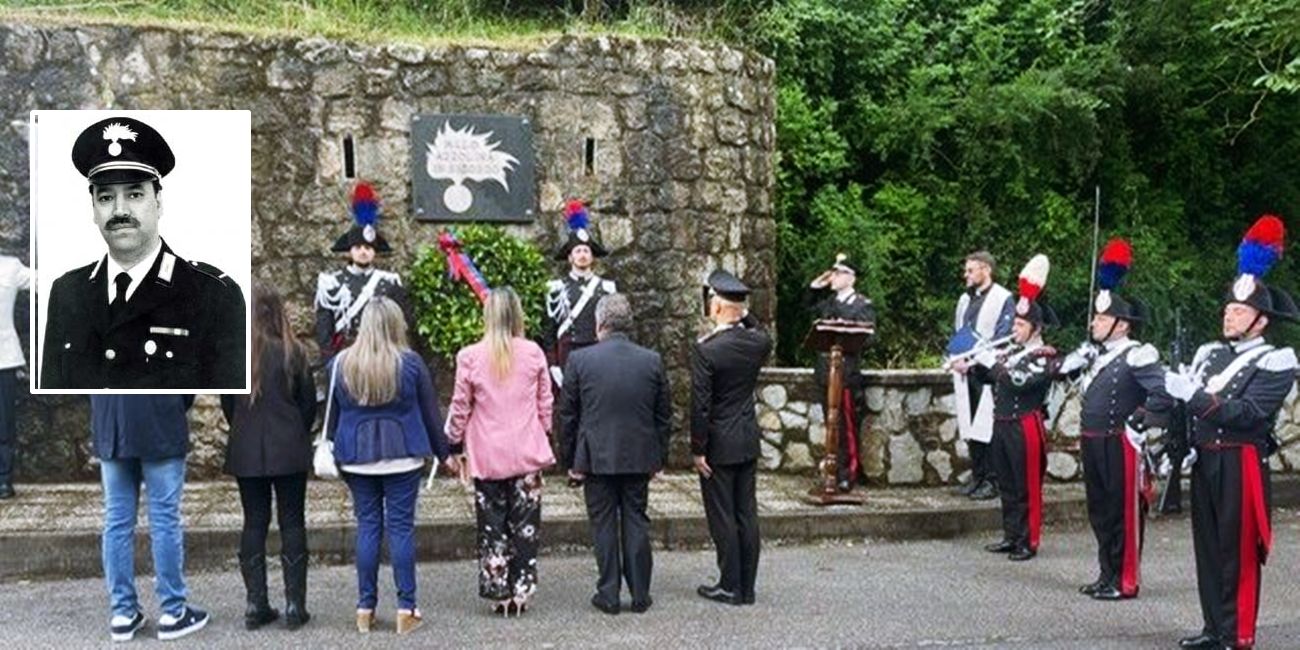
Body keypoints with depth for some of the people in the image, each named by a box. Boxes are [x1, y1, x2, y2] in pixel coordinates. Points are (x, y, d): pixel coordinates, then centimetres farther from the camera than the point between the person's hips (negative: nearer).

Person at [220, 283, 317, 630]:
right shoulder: (291, 352, -8)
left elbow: (226, 403, 5)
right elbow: (309, 402, 0)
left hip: (246, 451, 2)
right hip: (289, 450, -2)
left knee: (254, 523, 9)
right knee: (292, 523, 4)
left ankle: (256, 604, 10)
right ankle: (294, 605, 5)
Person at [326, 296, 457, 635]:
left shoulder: (339, 364, 1)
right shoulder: (410, 363, -5)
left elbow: (332, 415, 8)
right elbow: (430, 412, 2)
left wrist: (336, 452, 18)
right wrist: (443, 453, 12)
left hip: (357, 457, 2)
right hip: (402, 455, -2)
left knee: (367, 526, 8)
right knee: (401, 527, 1)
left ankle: (365, 607, 11)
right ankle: (406, 608, 3)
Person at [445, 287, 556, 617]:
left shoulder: (470, 357, -8)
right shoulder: (533, 353, -4)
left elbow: (460, 407, 0)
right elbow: (545, 404, 4)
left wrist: (453, 443, 14)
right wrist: (544, 436, 19)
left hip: (487, 455, -1)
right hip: (527, 453, 1)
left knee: (492, 526, 9)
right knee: (525, 525, 8)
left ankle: (499, 593, 11)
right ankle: (521, 592, 9)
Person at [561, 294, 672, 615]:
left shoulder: (579, 360, -7)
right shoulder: (652, 361, -1)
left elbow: (567, 416, -2)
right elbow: (664, 415, 5)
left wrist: (571, 460, 6)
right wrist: (659, 457, 14)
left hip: (597, 457, -2)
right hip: (639, 456, 2)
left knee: (603, 525, 6)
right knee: (636, 522, 10)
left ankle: (609, 595, 9)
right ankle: (640, 594, 13)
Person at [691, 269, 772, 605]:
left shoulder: (705, 350, -18)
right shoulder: (757, 342, -2)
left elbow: (700, 404, -17)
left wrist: (697, 449, -9)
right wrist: (745, 316, 13)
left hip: (719, 445, -6)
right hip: (749, 441, 6)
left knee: (722, 517, 3)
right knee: (746, 514, 11)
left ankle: (731, 586, 8)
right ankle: (747, 587, 17)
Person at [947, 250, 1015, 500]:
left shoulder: (1003, 299, -5)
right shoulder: (965, 299, 17)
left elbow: (1002, 339, -10)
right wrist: (957, 358, 4)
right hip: (966, 372, 7)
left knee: (988, 428, -7)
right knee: (970, 427, 9)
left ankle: (992, 480, -1)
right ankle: (977, 476, 17)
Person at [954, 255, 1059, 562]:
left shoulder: (1046, 358, -11)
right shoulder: (1012, 351, 12)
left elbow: (1019, 380, -25)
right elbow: (991, 375, 20)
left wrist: (992, 361, -18)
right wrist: (971, 367, 2)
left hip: (1024, 427, -8)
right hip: (1001, 424, 8)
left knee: (1027, 486, 1)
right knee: (1006, 485, 13)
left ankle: (1028, 542, 9)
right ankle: (1011, 536, 23)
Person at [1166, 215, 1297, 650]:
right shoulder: (1209, 354, 13)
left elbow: (1248, 413, -20)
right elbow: (1186, 407, 12)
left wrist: (1193, 393, -25)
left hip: (1240, 464, -7)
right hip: (1204, 462, 7)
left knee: (1238, 553, -1)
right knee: (1208, 547, 12)